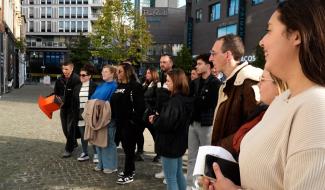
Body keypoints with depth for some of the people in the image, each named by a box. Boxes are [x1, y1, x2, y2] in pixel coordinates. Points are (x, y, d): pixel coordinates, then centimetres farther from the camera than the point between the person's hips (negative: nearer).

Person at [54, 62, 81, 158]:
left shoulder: (76, 80, -17)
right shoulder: (59, 80, 4)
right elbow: (56, 93, 16)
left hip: (73, 108, -7)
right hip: (63, 107, 7)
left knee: (70, 128, -1)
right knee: (65, 128, 15)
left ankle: (68, 149, 12)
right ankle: (73, 143, 36)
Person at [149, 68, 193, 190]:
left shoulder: (175, 101, -23)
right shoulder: (185, 99, 7)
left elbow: (166, 123, -31)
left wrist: (154, 119, -12)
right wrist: (158, 117, 2)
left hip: (170, 144, -10)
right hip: (178, 142, 10)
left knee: (171, 179, 2)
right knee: (179, 175, 21)